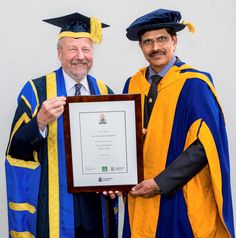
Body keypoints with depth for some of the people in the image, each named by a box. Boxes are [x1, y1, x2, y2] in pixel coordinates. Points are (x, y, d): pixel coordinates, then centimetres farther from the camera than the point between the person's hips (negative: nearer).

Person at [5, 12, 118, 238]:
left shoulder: (104, 92, 6)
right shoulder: (36, 90, -5)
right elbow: (16, 149, -9)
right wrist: (40, 122, -26)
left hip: (96, 201, 3)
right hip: (53, 202, -3)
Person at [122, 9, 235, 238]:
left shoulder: (194, 84, -10)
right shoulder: (132, 84, 5)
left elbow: (205, 144, -15)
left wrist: (160, 182, -16)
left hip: (182, 197, -4)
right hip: (140, 196, 5)